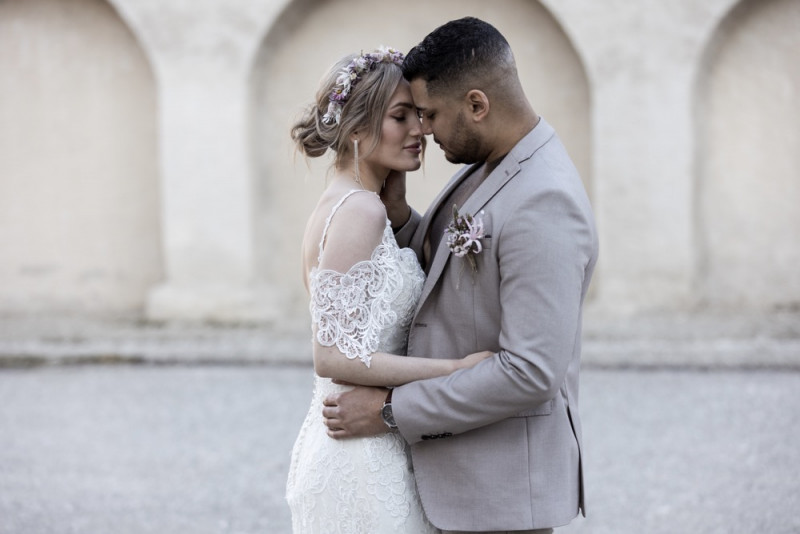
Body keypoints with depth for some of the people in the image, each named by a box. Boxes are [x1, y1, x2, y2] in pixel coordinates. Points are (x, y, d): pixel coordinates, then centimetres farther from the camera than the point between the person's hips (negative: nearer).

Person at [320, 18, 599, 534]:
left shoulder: (543, 206, -24)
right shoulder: (485, 169, 7)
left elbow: (530, 371, -26)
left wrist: (392, 409, -19)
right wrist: (397, 211, -1)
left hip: (502, 485, -9)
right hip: (464, 467, 9)